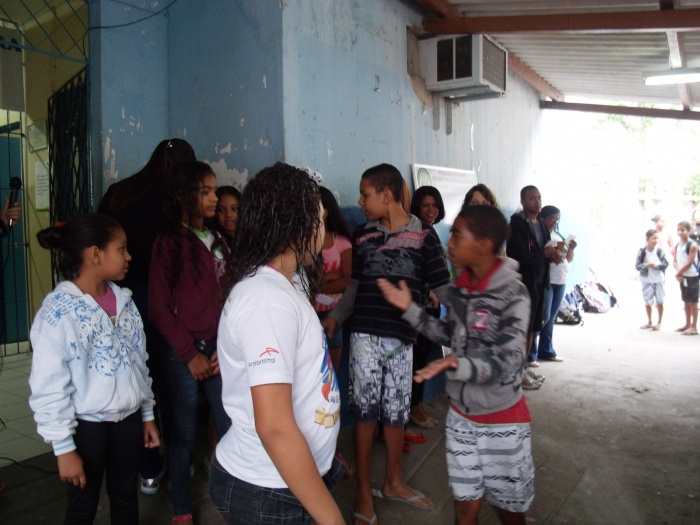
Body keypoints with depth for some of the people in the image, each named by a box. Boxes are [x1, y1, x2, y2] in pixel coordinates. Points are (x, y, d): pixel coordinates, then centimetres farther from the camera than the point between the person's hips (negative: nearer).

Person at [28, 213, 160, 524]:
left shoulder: (124, 300, 1)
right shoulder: (58, 311, -17)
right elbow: (48, 387, -16)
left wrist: (147, 414, 12)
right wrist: (64, 448, -13)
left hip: (129, 419, 6)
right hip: (88, 425, -5)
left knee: (126, 498, 20)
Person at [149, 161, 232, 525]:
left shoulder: (218, 242, 10)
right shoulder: (168, 243, -3)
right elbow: (159, 307, -6)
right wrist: (190, 354, -7)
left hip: (219, 349, 4)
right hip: (183, 351, -4)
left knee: (230, 427, 3)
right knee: (183, 432, 7)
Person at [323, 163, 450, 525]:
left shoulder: (424, 235, -2)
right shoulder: (361, 235, 6)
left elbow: (441, 288, -3)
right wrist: (335, 317, 5)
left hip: (401, 338, -1)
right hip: (365, 335, 1)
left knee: (395, 412, 13)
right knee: (364, 411, 5)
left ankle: (393, 482, 34)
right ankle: (363, 492, 22)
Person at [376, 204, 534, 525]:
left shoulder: (513, 294, -21)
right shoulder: (460, 288, -2)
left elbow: (506, 363, -26)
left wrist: (456, 365, -43)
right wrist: (410, 309, 1)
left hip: (502, 418, -5)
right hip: (461, 414, 5)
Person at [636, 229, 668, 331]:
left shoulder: (660, 251, -7)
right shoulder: (642, 251, -8)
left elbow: (665, 264, -8)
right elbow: (637, 266, -6)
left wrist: (655, 266, -22)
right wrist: (646, 265, -23)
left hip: (659, 280, 0)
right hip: (646, 280, 0)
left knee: (659, 302, 7)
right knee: (647, 302, 10)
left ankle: (659, 322, 22)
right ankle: (649, 322, 27)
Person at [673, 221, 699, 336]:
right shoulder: (678, 245, 7)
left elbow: (689, 263, -17)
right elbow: (675, 261, 6)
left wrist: (679, 273, -11)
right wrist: (679, 273, -10)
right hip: (682, 276, 7)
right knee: (686, 301, 15)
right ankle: (688, 324, 26)